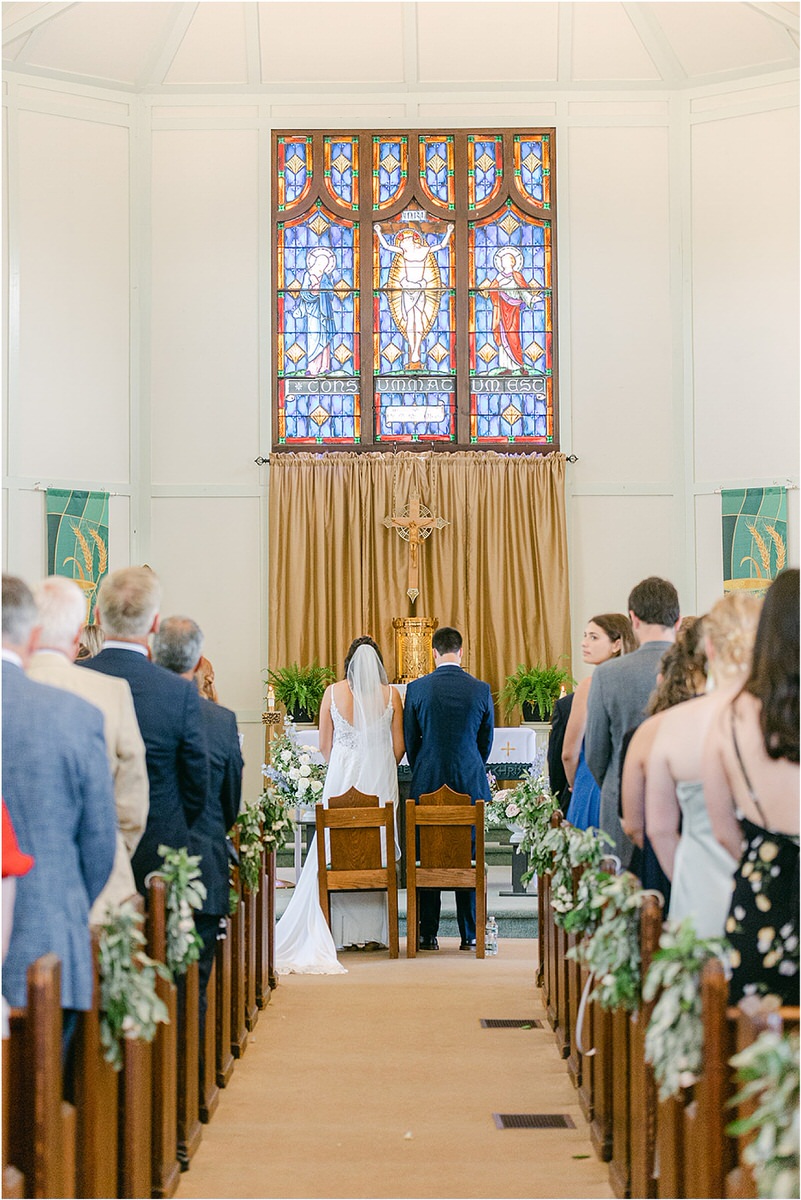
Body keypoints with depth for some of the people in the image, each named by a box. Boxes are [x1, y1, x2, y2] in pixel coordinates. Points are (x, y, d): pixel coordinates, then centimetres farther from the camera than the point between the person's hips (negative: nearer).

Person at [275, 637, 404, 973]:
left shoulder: (333, 692, 0)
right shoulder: (391, 695, 0)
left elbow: (325, 747, 4)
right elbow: (398, 746, 4)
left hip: (342, 778, 0)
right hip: (381, 779, 0)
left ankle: (341, 931, 3)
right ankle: (374, 931, 7)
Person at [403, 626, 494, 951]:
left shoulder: (417, 688, -4)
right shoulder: (481, 690, -1)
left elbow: (409, 740, 4)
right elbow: (486, 741, 8)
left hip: (427, 783, -1)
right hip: (470, 784, 1)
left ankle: (428, 934, 8)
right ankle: (470, 934, 9)